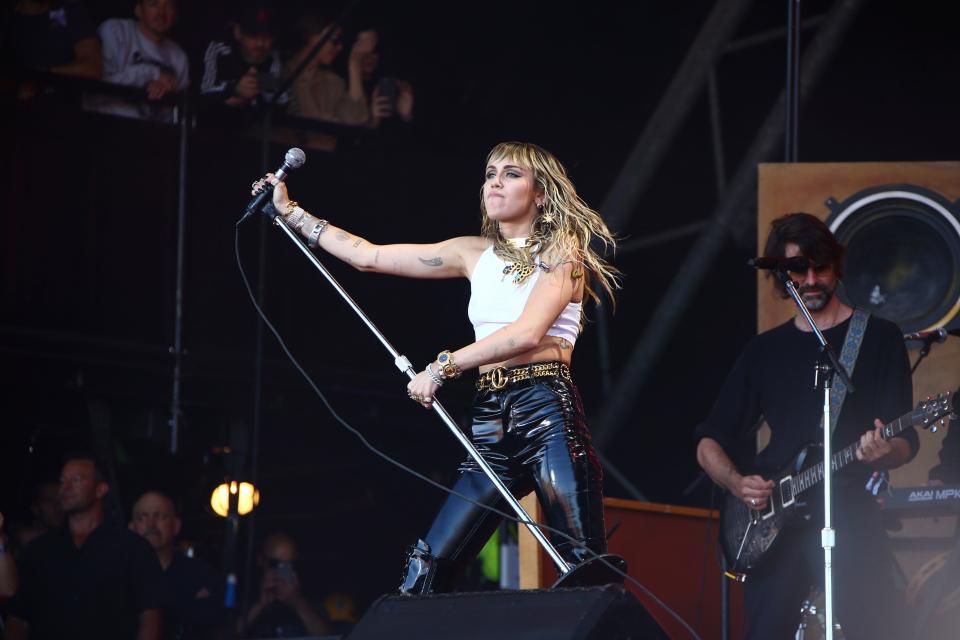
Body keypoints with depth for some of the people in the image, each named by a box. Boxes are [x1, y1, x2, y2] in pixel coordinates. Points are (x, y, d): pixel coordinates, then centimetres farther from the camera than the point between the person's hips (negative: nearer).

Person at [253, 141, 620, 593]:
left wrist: (443, 367, -10)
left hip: (548, 416, -6)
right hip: (491, 423, 6)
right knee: (429, 564, -4)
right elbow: (370, 256, 22)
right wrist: (290, 212, 22)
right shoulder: (476, 253, 19)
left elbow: (528, 333, -12)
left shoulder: (560, 250, 3)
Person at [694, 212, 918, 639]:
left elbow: (905, 441, 0)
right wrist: (738, 483, -4)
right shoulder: (765, 351, 17)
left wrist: (883, 451, -23)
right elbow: (709, 444, 17)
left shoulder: (878, 338, 7)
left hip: (847, 512, -4)